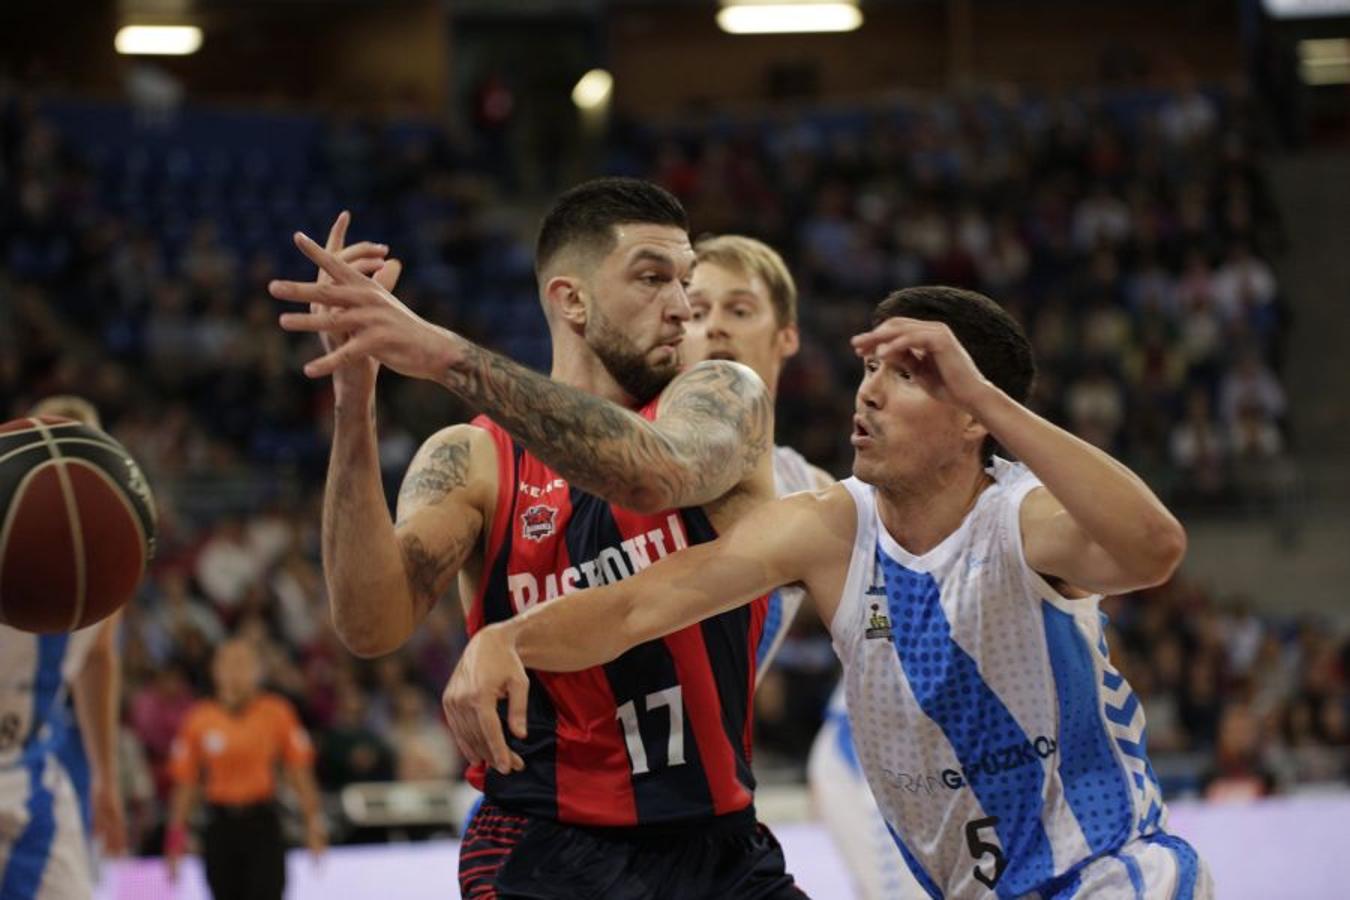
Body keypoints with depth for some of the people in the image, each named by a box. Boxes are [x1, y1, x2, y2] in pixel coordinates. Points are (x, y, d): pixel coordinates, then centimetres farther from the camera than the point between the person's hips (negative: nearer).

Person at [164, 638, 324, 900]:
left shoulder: (277, 713, 0)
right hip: (220, 826, 1)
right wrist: (176, 834, 2)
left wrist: (313, 820, -5)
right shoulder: (199, 720, 1)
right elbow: (184, 783, 5)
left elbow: (300, 773, 2)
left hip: (262, 822, -1)